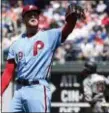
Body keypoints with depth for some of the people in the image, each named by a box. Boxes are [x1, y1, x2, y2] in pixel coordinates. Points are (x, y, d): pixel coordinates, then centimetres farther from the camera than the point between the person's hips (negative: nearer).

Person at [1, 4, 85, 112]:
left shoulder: (49, 36, 4)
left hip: (38, 90, -5)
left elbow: (67, 30, -15)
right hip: (19, 90, 5)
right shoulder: (16, 44, 16)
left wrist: (73, 15, -37)